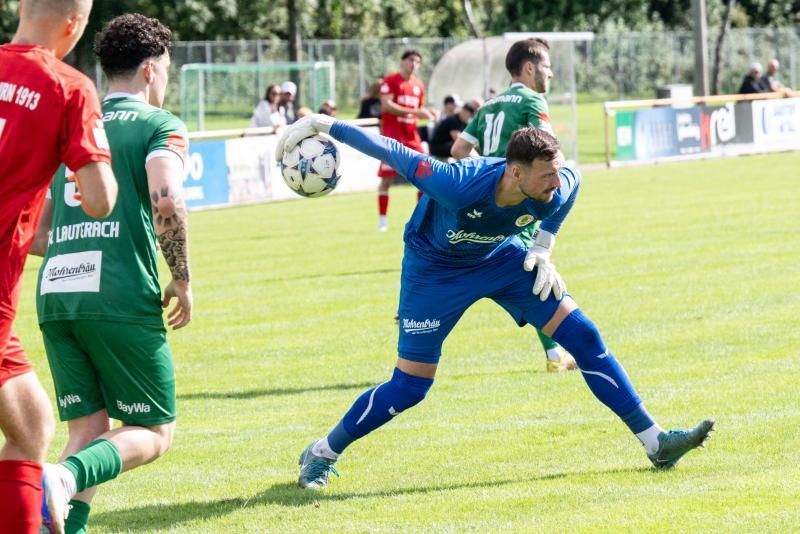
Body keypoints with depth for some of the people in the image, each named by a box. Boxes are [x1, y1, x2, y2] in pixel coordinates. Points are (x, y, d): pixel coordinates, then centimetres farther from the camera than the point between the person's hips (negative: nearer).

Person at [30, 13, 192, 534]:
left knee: (90, 430, 13)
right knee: (152, 433, 4)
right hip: (123, 297, -6)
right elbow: (167, 201, -16)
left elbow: (34, 235, 21)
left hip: (55, 294, 6)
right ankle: (65, 476, -25)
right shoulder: (159, 126, 3)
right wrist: (183, 279, -4)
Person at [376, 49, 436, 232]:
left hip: (411, 136, 6)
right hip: (392, 136, -6)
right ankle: (382, 219, 1)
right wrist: (414, 111, -22)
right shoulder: (390, 80, -5)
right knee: (386, 178, -5)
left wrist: (427, 114, 0)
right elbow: (386, 105, -17)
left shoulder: (418, 85, 14)